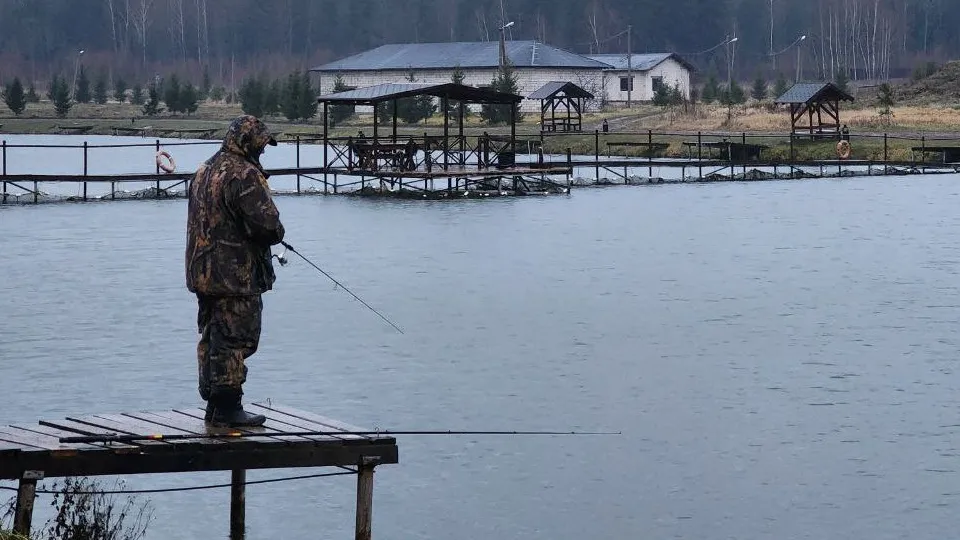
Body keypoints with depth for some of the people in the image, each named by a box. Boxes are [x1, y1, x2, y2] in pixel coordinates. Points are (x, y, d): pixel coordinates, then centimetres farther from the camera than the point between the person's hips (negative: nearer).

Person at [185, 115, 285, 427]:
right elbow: (266, 223, -24)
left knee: (212, 339, 15)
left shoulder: (204, 171, 14)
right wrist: (276, 234, 0)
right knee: (235, 340, -4)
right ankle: (227, 409, -3)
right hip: (236, 275, -9)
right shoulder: (245, 175, -17)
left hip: (202, 271, 9)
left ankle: (213, 405, 22)